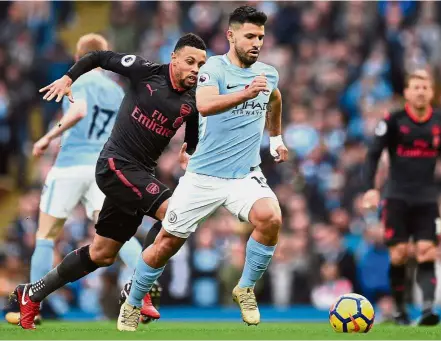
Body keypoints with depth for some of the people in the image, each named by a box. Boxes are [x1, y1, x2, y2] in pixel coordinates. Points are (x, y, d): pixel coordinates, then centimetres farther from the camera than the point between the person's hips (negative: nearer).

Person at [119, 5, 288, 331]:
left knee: (270, 218, -27)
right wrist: (245, 93, -48)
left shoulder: (268, 73, 4)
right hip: (203, 176, -3)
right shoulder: (214, 69, -13)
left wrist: (277, 137, 38)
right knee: (167, 243, 4)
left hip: (245, 175, 3)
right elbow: (204, 105, -35)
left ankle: (246, 290, -6)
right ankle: (132, 306, 28)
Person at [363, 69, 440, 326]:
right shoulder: (393, 121, -3)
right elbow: (374, 154, -3)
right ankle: (400, 310, 10)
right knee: (399, 255, -4)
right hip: (397, 197, -2)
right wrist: (371, 188, -13)